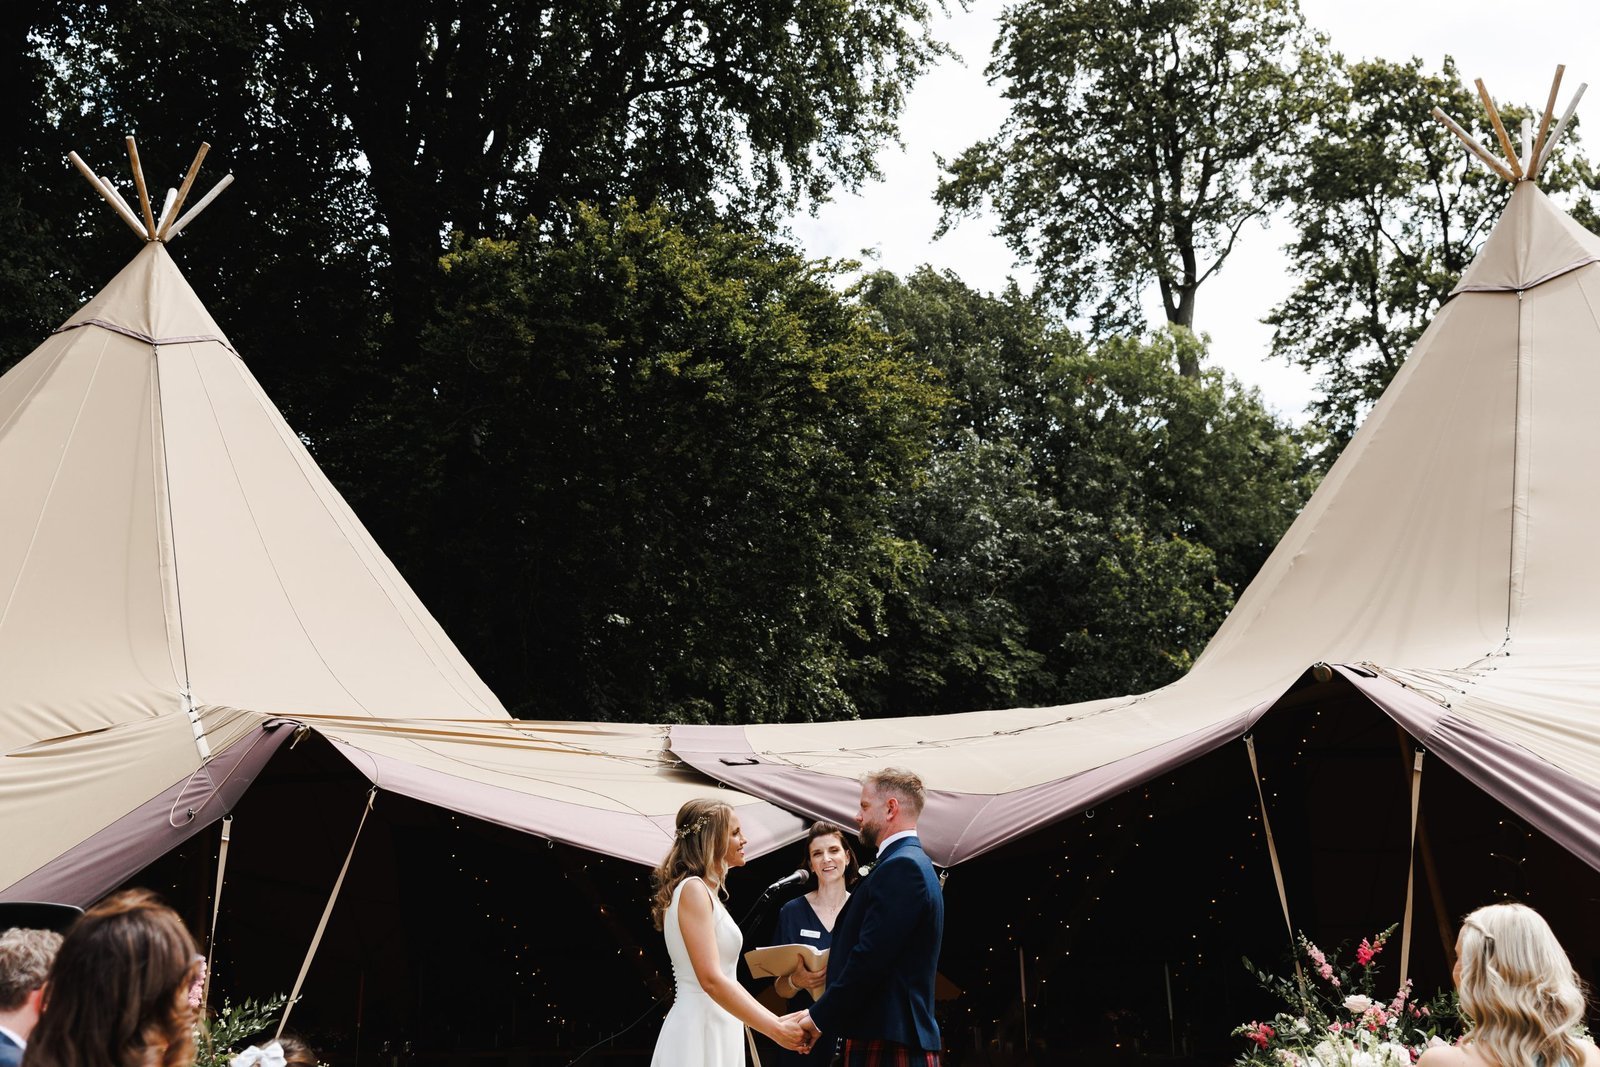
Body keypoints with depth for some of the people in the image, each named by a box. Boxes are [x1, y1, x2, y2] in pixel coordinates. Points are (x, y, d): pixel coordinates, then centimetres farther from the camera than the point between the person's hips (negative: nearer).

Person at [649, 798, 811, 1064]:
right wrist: (776, 1029, -22)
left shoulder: (707, 892, 17)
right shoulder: (693, 889, -13)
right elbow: (711, 979, -22)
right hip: (700, 1030, -9)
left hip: (717, 1028, 9)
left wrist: (778, 1022, 11)